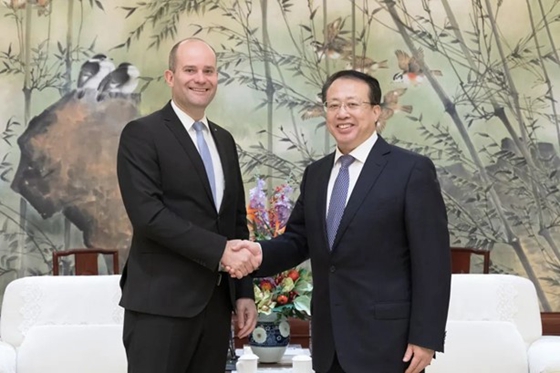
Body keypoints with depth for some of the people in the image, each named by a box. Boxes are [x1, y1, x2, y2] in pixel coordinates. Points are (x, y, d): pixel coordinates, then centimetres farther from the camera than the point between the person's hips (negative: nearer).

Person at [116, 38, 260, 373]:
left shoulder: (224, 140, 16)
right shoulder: (141, 134, -5)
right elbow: (148, 214, -17)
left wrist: (244, 292, 11)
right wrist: (220, 250, -19)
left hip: (216, 301, 6)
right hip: (162, 302, -6)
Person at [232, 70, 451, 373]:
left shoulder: (412, 170, -7)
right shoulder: (315, 174, 12)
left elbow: (432, 261, -10)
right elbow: (298, 240, 14)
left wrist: (425, 338, -13)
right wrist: (261, 253, -7)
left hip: (386, 340, -5)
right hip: (330, 342, 6)